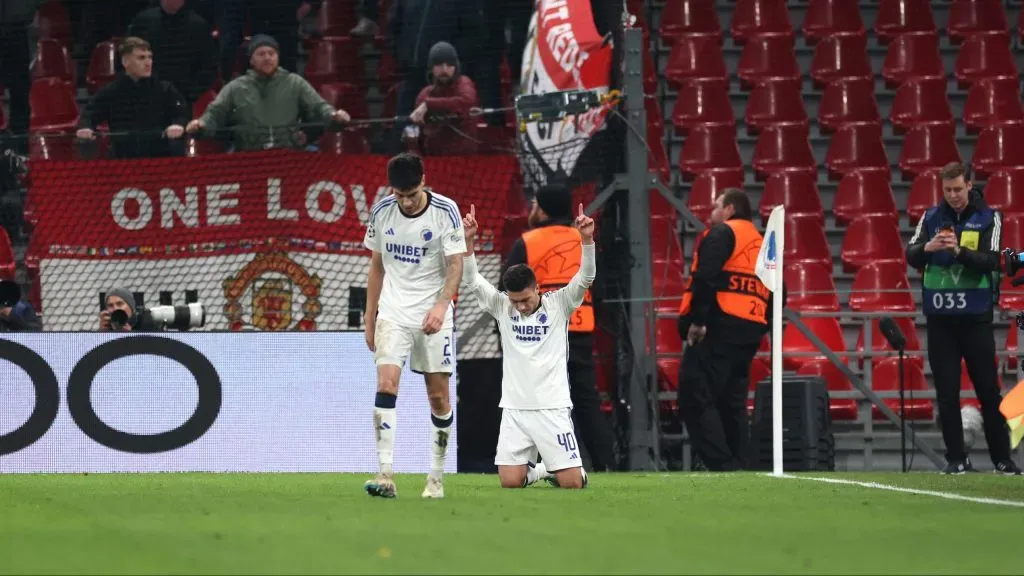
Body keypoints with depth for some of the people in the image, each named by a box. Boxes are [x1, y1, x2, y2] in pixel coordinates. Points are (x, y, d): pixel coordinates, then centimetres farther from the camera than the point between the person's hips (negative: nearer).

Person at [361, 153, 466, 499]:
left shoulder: (445, 211, -9)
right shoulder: (381, 212, 1)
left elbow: (456, 265, -12)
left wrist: (441, 305, -29)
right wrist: (369, 320, 13)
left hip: (433, 315, -1)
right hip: (393, 311, 1)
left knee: (438, 395, 1)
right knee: (386, 383, -17)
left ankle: (436, 479, 13)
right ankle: (386, 476, -22)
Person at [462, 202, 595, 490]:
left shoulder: (559, 305, -1)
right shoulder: (501, 307, 4)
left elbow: (586, 278, -13)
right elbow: (473, 280, -4)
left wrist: (586, 239, -28)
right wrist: (468, 240, -18)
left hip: (552, 408, -2)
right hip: (514, 409, 2)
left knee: (572, 483, -8)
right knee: (509, 481, -9)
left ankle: (552, 470, 28)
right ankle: (536, 470, 24)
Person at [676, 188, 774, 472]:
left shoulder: (721, 233, 1)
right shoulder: (761, 244, 26)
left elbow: (705, 277, -15)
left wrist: (697, 320, -16)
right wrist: (760, 328, 18)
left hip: (719, 327, -8)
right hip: (750, 331, 8)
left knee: (695, 398, -12)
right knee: (732, 403, 13)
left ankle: (722, 465, -23)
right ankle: (738, 466, 8)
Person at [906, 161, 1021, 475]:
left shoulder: (987, 218, -1)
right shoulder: (931, 218, 5)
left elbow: (991, 261, -12)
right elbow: (911, 257, -1)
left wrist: (960, 251, -28)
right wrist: (927, 247, -22)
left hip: (975, 316, -2)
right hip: (939, 317, 2)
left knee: (988, 389, 1)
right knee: (946, 393, 1)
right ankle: (956, 458, 7)